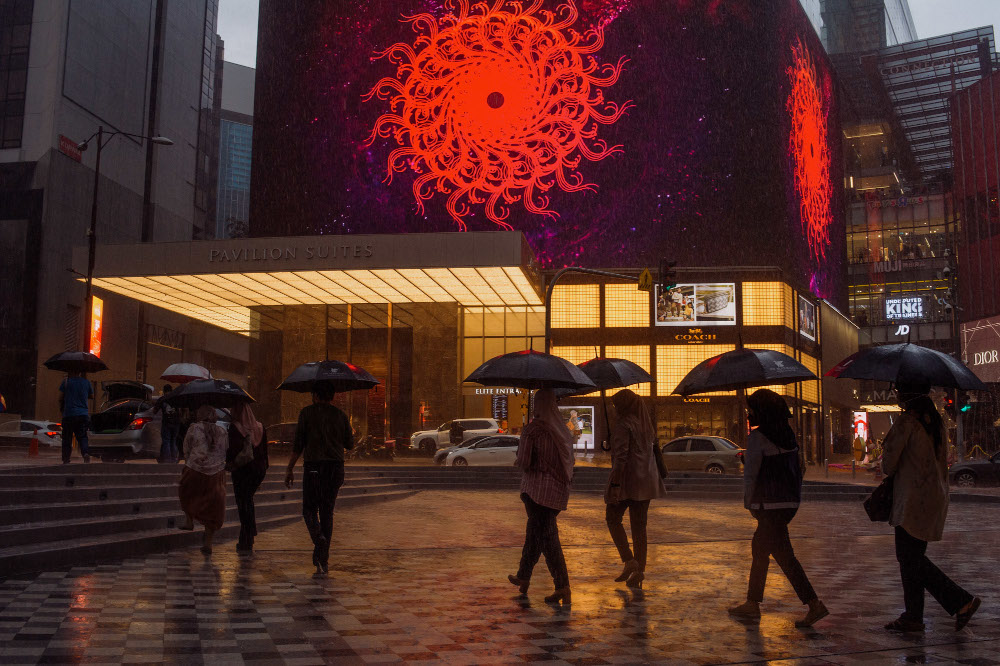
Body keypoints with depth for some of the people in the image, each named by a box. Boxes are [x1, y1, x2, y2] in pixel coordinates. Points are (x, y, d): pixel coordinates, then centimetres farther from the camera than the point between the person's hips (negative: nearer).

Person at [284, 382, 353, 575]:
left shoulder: (307, 413, 1)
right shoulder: (341, 416, 8)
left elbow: (298, 444, -3)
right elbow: (350, 445, 13)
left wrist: (290, 469, 2)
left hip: (313, 465, -3)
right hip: (336, 465, 3)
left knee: (310, 509, 9)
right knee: (327, 511, 9)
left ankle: (318, 538, -22)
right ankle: (324, 561, 7)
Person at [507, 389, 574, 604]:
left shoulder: (532, 429, -12)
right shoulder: (562, 429, 8)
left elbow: (523, 462, -14)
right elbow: (569, 460, 12)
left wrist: (516, 463, 7)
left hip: (538, 489, -7)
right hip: (559, 489, 7)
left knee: (547, 538, -4)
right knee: (534, 532, 18)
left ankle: (563, 588, -8)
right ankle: (523, 577, 26)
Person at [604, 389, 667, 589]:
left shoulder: (624, 425, -12)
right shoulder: (646, 423, 13)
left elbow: (621, 456, -20)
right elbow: (653, 451, 17)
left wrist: (615, 484, -21)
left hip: (627, 479, -7)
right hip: (646, 481, 7)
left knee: (613, 519, 8)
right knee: (639, 525, 10)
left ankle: (629, 561, -5)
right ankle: (640, 570, 10)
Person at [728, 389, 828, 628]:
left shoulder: (758, 437, -13)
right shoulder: (788, 434, 10)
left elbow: (750, 473, -11)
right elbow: (797, 469, 14)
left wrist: (748, 503, 2)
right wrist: (796, 496, 18)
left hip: (770, 505, -9)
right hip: (790, 502, 9)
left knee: (784, 555, -6)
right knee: (759, 548, 17)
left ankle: (814, 604, -9)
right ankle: (752, 603, 23)